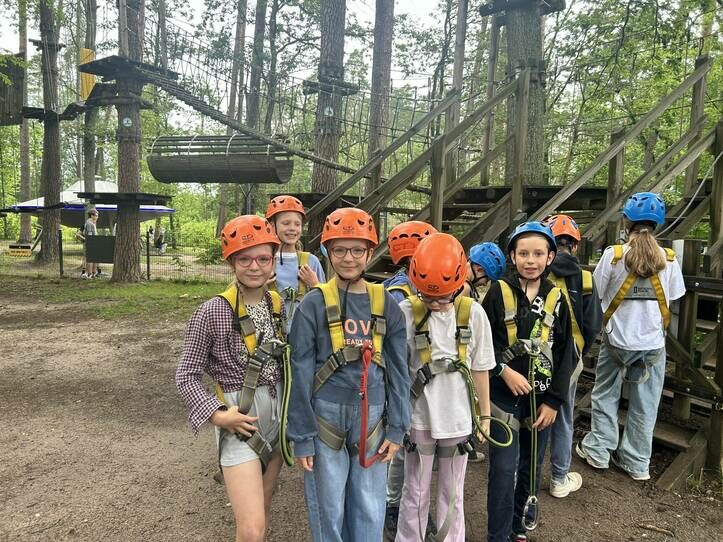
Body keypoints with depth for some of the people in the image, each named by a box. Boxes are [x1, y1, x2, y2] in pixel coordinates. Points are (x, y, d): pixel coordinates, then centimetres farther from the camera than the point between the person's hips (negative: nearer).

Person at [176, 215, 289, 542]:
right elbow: (185, 375, -9)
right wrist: (216, 415, -17)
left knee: (261, 511, 21)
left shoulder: (279, 305, 1)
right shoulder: (213, 312, -16)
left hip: (278, 415, 6)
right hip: (239, 422, -5)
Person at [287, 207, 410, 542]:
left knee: (370, 511, 13)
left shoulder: (386, 305, 1)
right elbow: (300, 373, -6)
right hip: (326, 417, -2)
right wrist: (301, 436, -6)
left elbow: (398, 370, 4)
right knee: (328, 509, 12)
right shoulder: (313, 304, -8)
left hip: (372, 419, 2)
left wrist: (396, 428, 2)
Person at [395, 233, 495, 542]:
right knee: (415, 494, 14)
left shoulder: (473, 314, -6)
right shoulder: (407, 312, -12)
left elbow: (479, 369, 2)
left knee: (452, 495, 17)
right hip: (419, 418, -1)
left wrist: (485, 414, 9)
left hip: (458, 419, 1)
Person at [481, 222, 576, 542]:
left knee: (531, 466, 14)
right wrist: (504, 371, -16)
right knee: (504, 468, -2)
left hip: (541, 396, 3)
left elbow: (564, 355, 3)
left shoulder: (556, 299, 2)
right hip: (504, 394, -3)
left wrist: (554, 401, -2)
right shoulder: (498, 292, -5)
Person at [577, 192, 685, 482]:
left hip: (616, 339, -1)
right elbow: (672, 298, 1)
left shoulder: (612, 255, -13)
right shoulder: (668, 259, -7)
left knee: (605, 396, 16)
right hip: (652, 342, 2)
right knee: (644, 404, 13)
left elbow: (596, 294, -9)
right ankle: (636, 462, 25)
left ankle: (599, 450, 26)